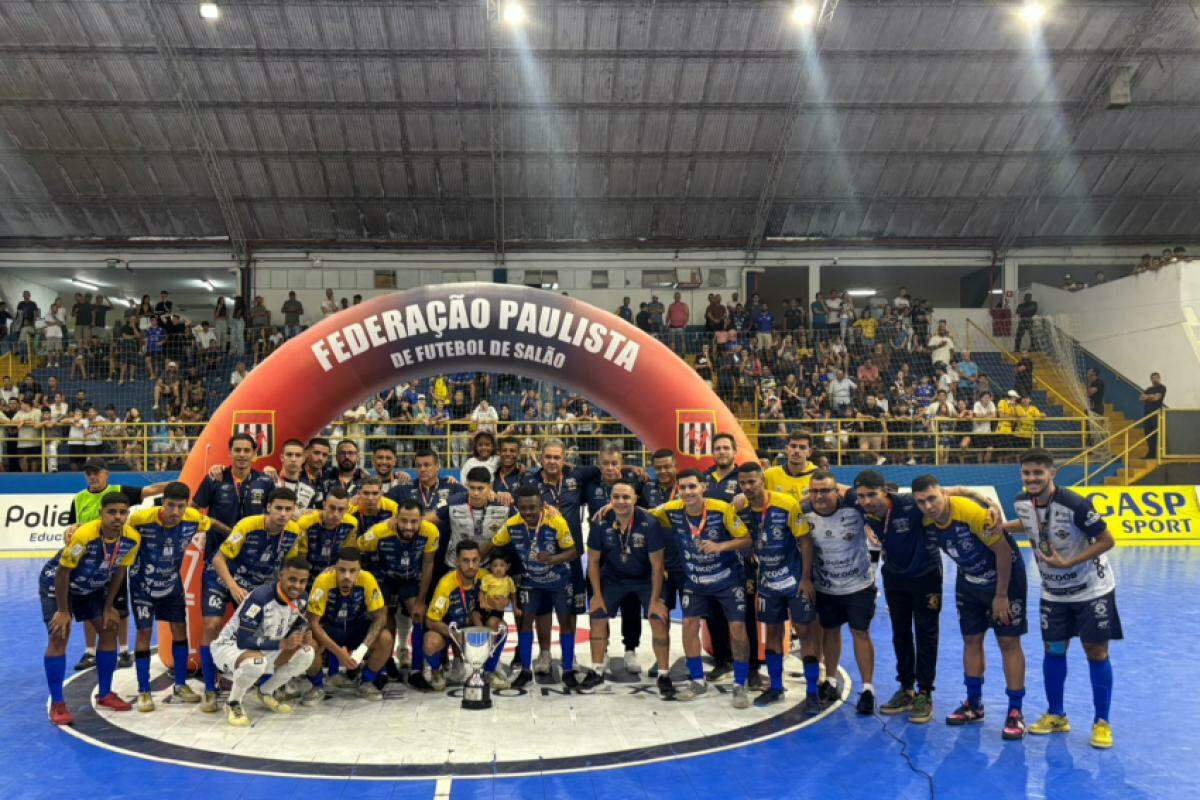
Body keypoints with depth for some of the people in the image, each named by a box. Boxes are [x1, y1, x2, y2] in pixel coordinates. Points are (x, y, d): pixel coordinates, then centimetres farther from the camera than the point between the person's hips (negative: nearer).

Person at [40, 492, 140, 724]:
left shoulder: (132, 539, -21)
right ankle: (57, 705, -6)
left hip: (91, 587, 6)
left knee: (109, 629, 4)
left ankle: (105, 694, 18)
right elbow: (62, 572, -26)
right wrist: (63, 611, -19)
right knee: (59, 635, -16)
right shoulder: (84, 535, -37)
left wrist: (108, 607, 1)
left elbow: (119, 571, -3)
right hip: (55, 583, -6)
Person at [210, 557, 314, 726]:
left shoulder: (301, 599, -7)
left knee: (306, 653, -11)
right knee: (255, 661, -40)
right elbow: (243, 641, -32)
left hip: (265, 650, 7)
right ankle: (233, 704, -10)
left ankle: (266, 692, 11)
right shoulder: (259, 597, -30)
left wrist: (302, 638, -18)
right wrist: (283, 644, -36)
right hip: (229, 647, -7)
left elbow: (294, 631, 7)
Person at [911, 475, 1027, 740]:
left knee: (1009, 642, -4)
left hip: (1005, 577, -6)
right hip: (968, 582, 6)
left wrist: (1001, 595, -19)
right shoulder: (928, 522, -15)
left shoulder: (973, 512, -33)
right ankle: (974, 705, 22)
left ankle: (1015, 712, 3)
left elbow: (1003, 551, -26)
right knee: (971, 640, 10)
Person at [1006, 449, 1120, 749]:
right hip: (1053, 592, 5)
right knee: (1053, 650, 9)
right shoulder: (1022, 503, -10)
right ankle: (1055, 715, 24)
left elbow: (1107, 540, -19)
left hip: (1092, 589, -5)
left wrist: (1068, 563, -26)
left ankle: (1102, 722, 13)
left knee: (1096, 652, 0)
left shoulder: (1075, 504, -27)